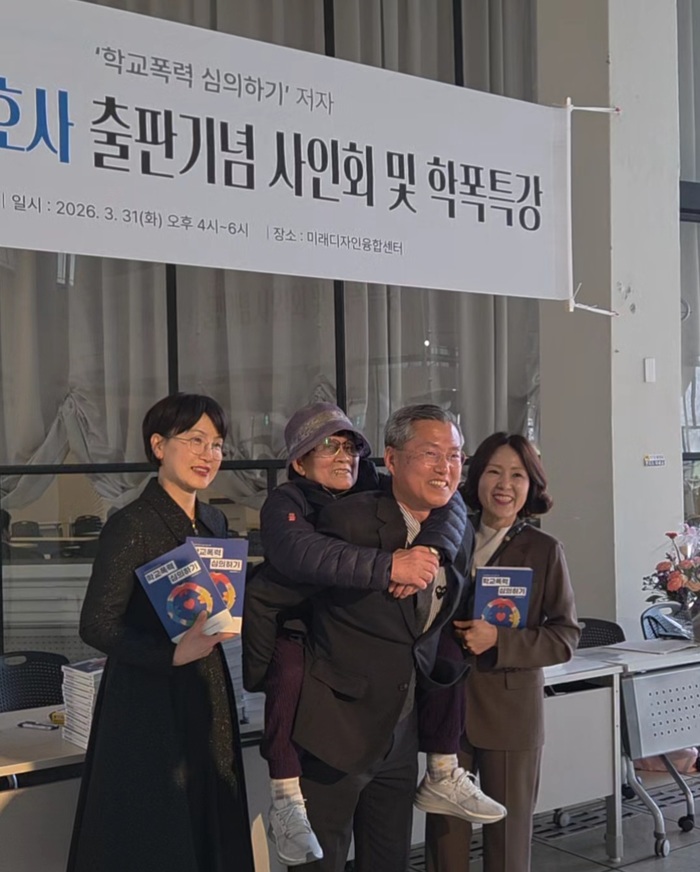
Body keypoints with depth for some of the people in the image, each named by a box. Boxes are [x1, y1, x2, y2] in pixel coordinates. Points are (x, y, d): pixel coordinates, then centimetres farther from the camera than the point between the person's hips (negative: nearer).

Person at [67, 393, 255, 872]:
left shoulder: (215, 522, 9)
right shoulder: (131, 525, -13)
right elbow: (96, 625, -19)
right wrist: (174, 653, -29)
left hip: (208, 700, 7)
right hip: (149, 703, -7)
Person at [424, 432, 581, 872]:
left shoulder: (545, 550, -3)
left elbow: (566, 637, -6)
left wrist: (499, 640, -18)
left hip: (511, 711, -2)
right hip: (447, 706, 3)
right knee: (444, 833, 8)